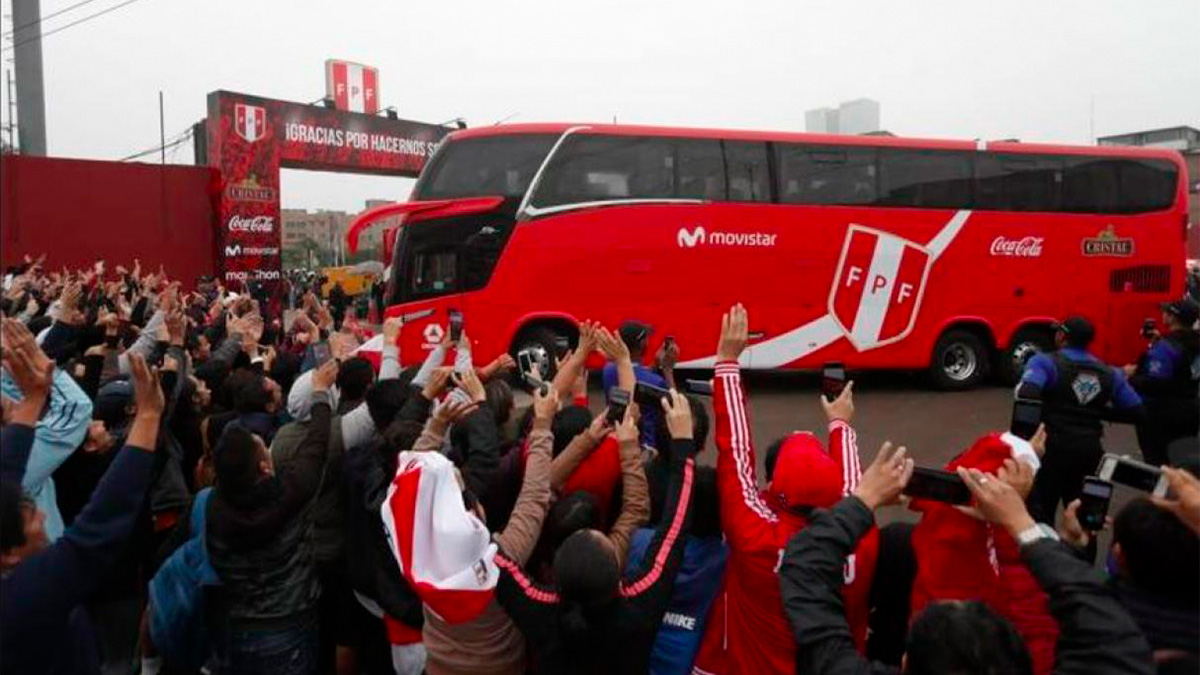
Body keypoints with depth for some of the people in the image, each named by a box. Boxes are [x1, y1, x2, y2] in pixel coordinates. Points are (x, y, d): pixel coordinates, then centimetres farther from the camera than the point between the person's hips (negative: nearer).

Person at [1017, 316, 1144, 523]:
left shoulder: (1046, 362, -6)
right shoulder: (1109, 373, 11)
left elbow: (1027, 394, -24)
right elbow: (1137, 412, 12)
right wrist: (1099, 411, 16)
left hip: (1053, 448, -5)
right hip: (1090, 451, 5)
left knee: (1040, 513, 1)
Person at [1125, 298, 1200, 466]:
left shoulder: (1167, 346, -23)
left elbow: (1155, 383, -29)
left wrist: (1132, 376, -13)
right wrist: (1158, 342, 15)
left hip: (1162, 413, -9)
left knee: (1157, 463, 1)